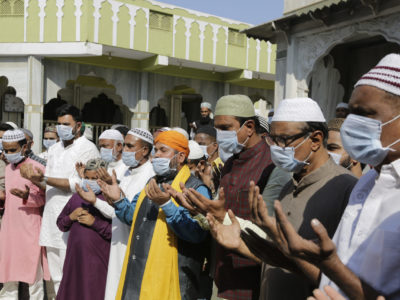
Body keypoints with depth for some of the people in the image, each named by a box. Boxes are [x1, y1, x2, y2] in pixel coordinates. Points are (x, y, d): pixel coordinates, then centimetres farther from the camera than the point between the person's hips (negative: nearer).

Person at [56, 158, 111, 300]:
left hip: (98, 260, -5)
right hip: (75, 257, 5)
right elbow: (60, 224, 17)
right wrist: (71, 217, -2)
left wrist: (95, 222, -19)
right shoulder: (76, 197, 10)